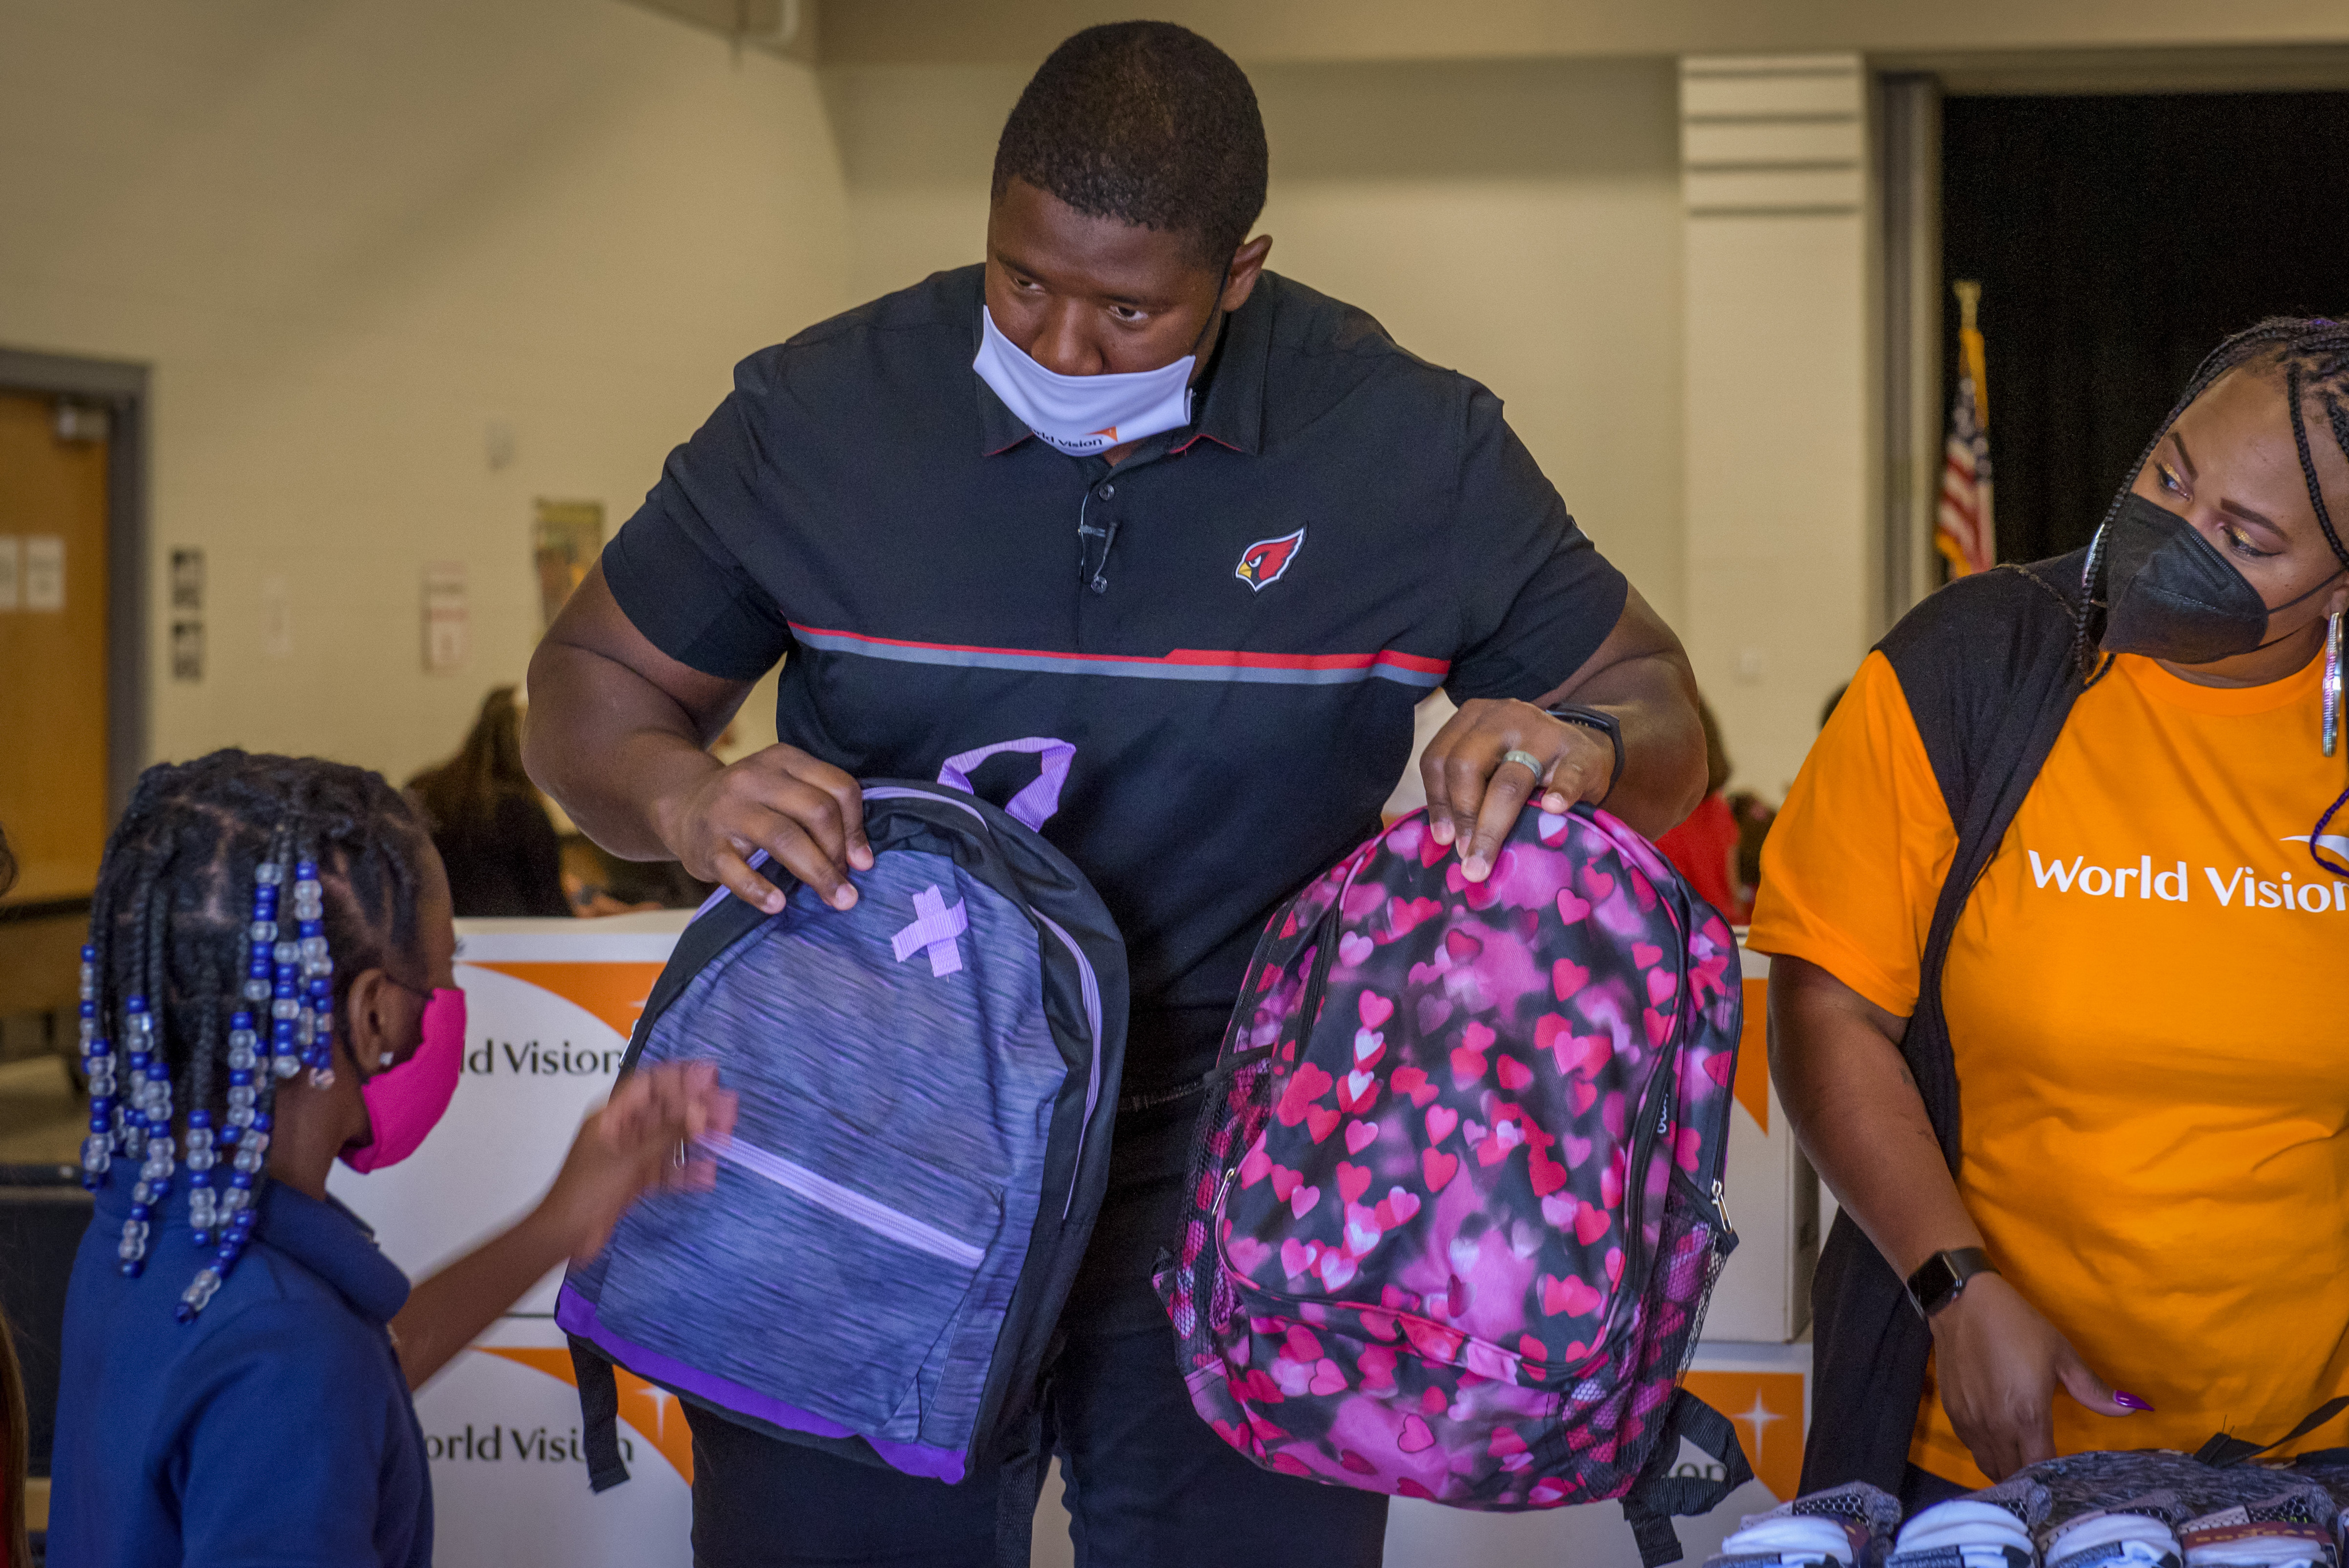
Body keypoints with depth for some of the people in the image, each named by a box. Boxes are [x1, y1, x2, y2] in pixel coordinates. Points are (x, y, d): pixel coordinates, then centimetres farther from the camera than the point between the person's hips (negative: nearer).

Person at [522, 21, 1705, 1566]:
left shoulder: (1411, 446, -3)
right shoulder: (820, 413, -3)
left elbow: (1656, 703, 6)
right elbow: (590, 682, 7)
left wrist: (1584, 748, -18)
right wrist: (687, 801, -16)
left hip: (1238, 1194, 0)